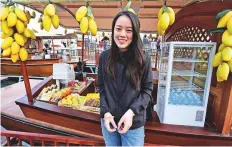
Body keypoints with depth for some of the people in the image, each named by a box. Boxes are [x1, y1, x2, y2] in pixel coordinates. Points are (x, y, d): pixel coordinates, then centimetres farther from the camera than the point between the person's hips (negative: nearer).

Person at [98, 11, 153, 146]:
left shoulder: (143, 59, -11)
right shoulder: (105, 57, -4)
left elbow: (147, 90, -6)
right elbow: (101, 88, 2)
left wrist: (131, 112, -18)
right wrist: (105, 112, -9)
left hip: (134, 123, -2)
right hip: (109, 120, 3)